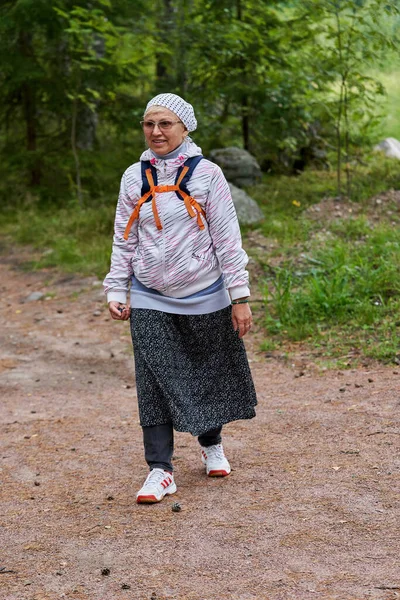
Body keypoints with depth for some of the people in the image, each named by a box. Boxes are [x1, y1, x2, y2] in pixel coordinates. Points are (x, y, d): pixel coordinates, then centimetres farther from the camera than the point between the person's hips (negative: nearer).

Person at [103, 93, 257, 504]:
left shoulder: (206, 174, -5)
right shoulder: (134, 177, 4)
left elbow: (227, 238, -5)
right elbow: (124, 240, 9)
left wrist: (240, 296, -7)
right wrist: (116, 290, 1)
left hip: (203, 296, -2)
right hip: (150, 300, 2)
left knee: (208, 372, 11)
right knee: (154, 380, -5)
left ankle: (211, 445, 35)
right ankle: (160, 468, 1)